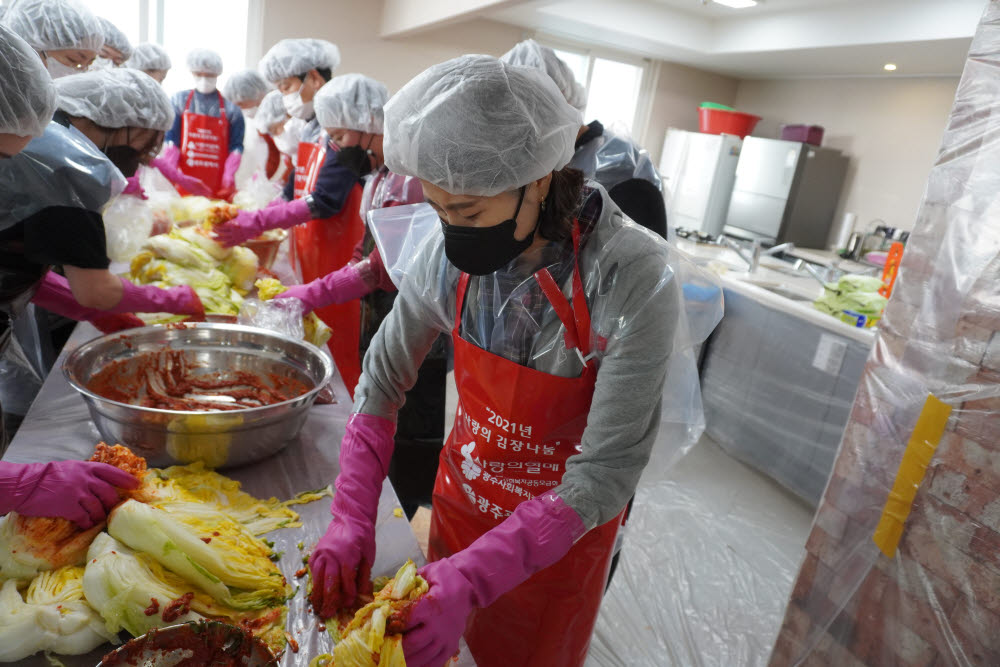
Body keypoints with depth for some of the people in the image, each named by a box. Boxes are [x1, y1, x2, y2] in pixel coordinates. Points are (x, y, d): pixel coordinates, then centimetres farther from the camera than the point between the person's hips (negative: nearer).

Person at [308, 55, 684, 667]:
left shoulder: (635, 282, -31)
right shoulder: (449, 255, -18)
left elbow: (604, 477, -27)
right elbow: (381, 385, -8)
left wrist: (473, 576, -34)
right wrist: (350, 520, -17)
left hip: (562, 529, -3)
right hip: (461, 497, 4)